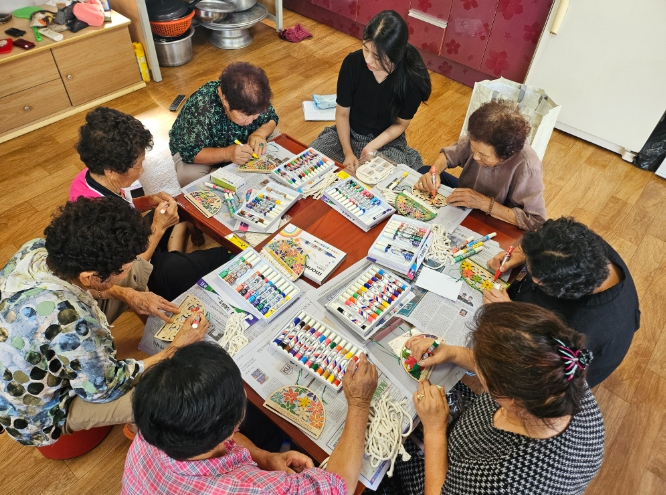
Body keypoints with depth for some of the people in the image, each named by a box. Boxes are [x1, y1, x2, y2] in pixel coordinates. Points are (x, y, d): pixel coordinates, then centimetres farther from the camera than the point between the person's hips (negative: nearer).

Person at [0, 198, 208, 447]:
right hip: (42, 414, -7)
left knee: (138, 273, 1)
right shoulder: (70, 323, -44)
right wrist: (176, 347, -18)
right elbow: (105, 389, -24)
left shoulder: (35, 248, -22)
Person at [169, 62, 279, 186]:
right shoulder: (200, 106, -36)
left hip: (240, 146, 4)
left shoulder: (255, 98, -24)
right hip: (201, 150, -3)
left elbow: (271, 119, -5)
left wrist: (261, 133, -29)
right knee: (191, 177, -34)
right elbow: (190, 152, -32)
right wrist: (227, 154, -48)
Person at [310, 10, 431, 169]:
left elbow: (401, 124, -8)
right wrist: (347, 152, -17)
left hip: (388, 142, -1)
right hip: (349, 133, 2)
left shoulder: (412, 79, -23)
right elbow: (342, 113, -9)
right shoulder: (352, 62, -20)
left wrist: (372, 147, -20)